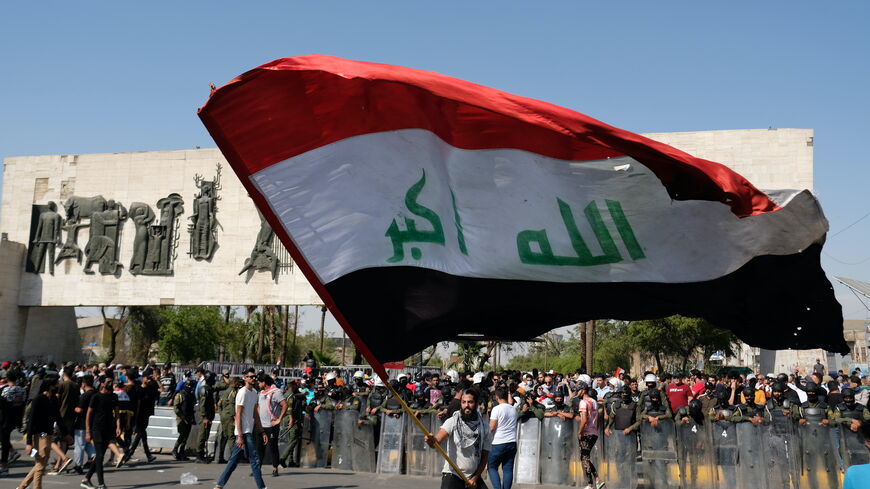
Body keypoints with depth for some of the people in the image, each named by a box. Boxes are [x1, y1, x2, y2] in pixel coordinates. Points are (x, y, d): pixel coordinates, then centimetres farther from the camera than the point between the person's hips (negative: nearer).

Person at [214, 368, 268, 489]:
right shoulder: (243, 392, -12)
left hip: (249, 432, 9)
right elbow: (238, 415, -15)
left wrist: (262, 432, 16)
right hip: (244, 432, -9)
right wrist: (240, 436, -19)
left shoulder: (254, 392, 15)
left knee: (234, 460, 11)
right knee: (255, 459, -5)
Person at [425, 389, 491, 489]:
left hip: (473, 478, 4)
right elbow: (437, 440, -25)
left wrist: (475, 478, 0)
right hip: (452, 476, -4)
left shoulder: (483, 427, 1)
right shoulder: (452, 422, -9)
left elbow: (484, 456, 7)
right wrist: (431, 440, -47)